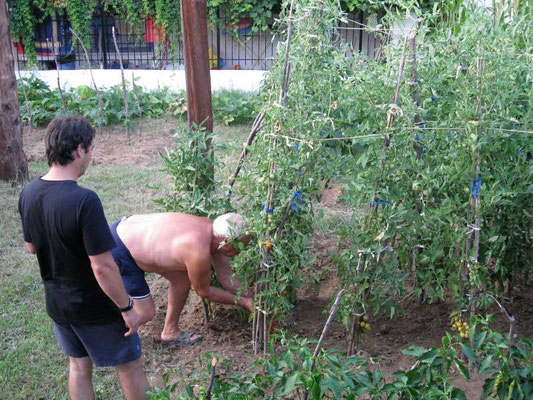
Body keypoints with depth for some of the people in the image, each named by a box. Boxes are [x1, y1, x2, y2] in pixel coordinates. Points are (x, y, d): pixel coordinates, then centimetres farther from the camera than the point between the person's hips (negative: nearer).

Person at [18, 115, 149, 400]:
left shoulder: (28, 194, -8)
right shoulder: (84, 201, -31)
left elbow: (31, 247, 6)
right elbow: (103, 267, -28)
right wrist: (127, 308, -16)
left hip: (56, 302, 7)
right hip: (95, 307, -7)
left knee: (79, 365, 25)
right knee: (130, 366, 15)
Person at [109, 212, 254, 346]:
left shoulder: (212, 228, -5)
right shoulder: (198, 252, -29)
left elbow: (226, 276, 9)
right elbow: (203, 291, -10)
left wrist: (249, 296, 7)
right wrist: (243, 302, -4)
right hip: (118, 251, -9)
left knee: (182, 277, 9)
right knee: (146, 313, -4)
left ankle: (170, 333, 24)